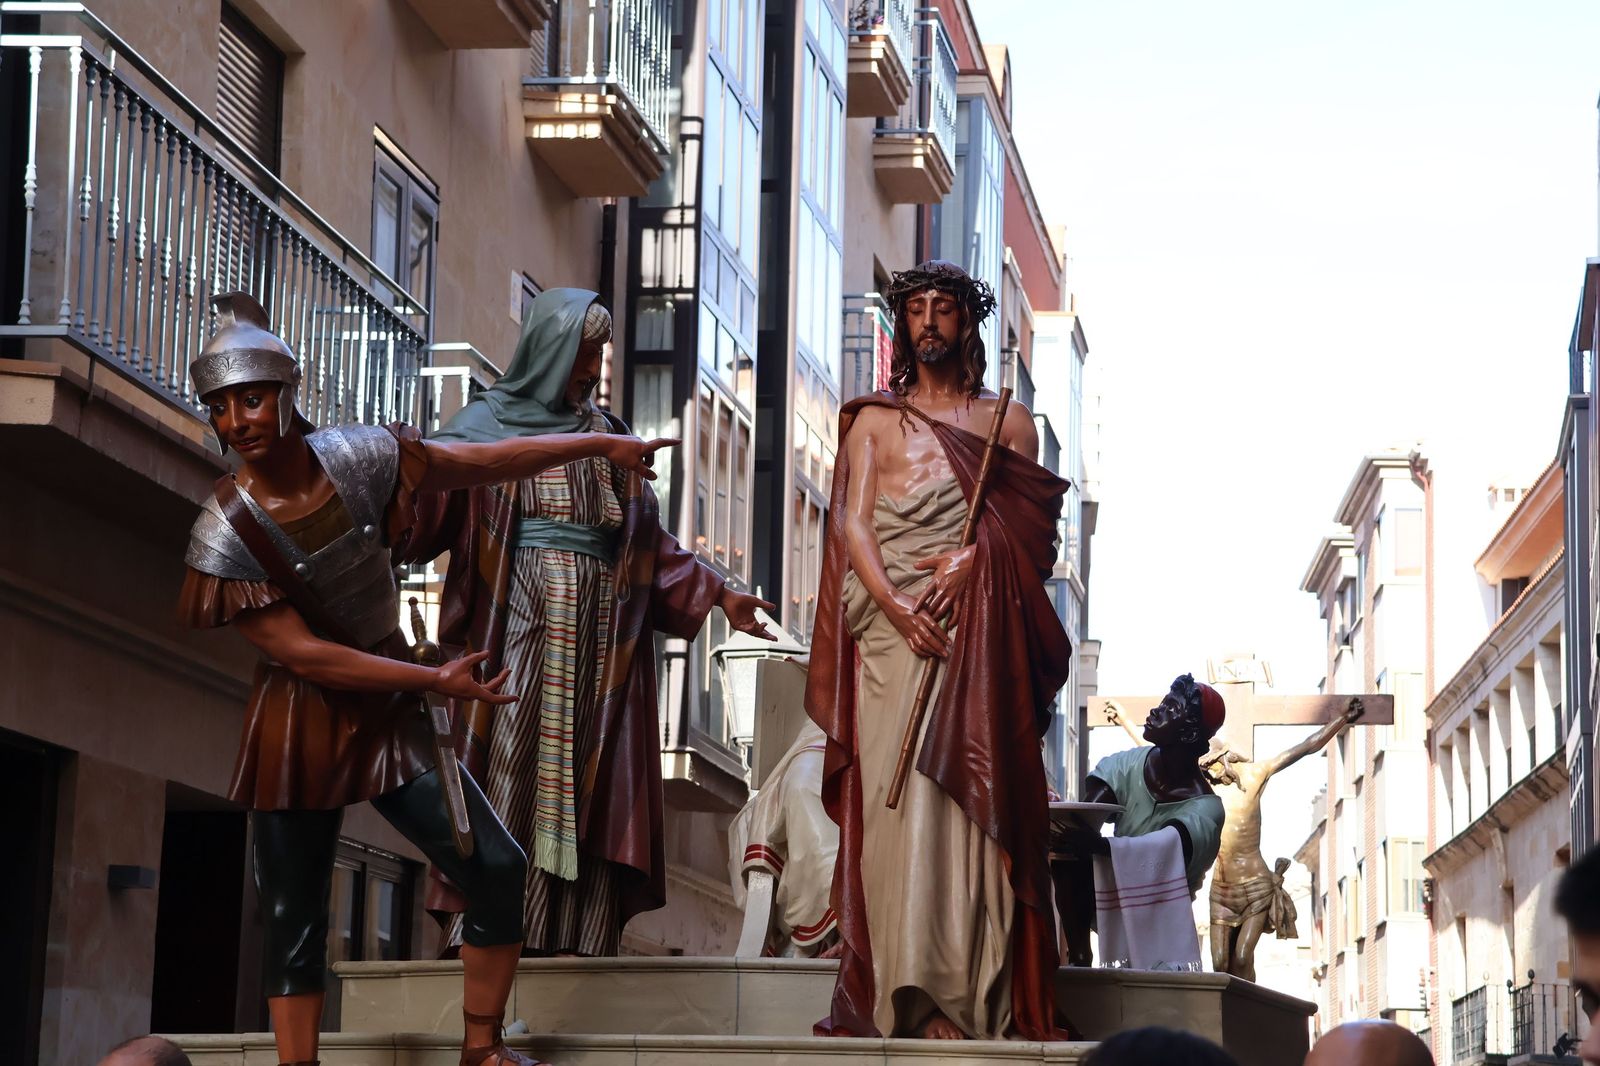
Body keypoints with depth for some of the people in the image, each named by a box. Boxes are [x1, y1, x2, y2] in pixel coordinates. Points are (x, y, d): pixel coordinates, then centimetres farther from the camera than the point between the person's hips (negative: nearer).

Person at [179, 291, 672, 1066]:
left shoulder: (357, 458, -10)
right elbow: (302, 654, -19)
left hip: (389, 714, 3)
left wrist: (598, 444, 7)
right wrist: (437, 680, -19)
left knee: (497, 866, -4)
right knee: (293, 921, 1)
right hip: (298, 728, -3)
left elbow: (488, 461, 2)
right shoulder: (224, 532, -18)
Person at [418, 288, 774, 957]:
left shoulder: (608, 437, 21)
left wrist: (717, 594, 17)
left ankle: (573, 930, -7)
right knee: (507, 761, -12)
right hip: (516, 619, -4)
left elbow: (649, 544, 22)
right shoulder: (488, 421, 7)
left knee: (584, 770, -4)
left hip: (595, 628, 4)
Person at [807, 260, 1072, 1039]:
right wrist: (897, 607, -11)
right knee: (895, 795, -9)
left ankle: (974, 994, -16)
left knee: (968, 791, -11)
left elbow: (1035, 533, 8)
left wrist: (975, 558, -12)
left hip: (977, 625, -1)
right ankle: (915, 995, -11)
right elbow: (853, 522, 6)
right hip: (890, 621, 1)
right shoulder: (874, 420, 19)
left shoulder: (1007, 421, 17)